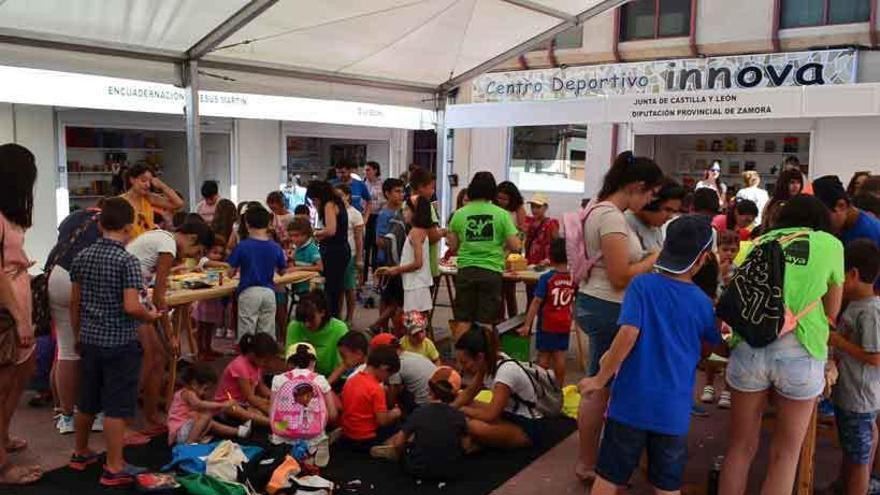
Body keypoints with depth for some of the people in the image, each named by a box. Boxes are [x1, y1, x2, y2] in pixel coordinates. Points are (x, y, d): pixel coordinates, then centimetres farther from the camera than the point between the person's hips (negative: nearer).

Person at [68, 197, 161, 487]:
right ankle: (114, 468, 7)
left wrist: (78, 334, 21)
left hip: (90, 340, 7)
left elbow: (75, 302, 10)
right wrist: (150, 316, -3)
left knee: (87, 402, 20)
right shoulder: (128, 261, -16)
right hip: (120, 343, -7)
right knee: (116, 407, 0)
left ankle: (80, 453, 36)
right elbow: (131, 307, -23)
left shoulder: (82, 257, 4)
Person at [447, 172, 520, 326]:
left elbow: (452, 245, 6)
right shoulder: (501, 214, -2)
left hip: (465, 271, 1)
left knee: (463, 321, 10)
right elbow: (515, 246, -3)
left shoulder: (459, 214, 2)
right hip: (491, 272, -1)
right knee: (486, 323, 6)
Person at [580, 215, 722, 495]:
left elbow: (628, 334, -19)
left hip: (631, 401, -2)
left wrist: (600, 379, -11)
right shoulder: (703, 303, 0)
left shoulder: (642, 284, -10)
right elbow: (714, 344, 17)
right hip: (673, 409, 2)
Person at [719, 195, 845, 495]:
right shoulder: (830, 243, 11)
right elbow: (831, 313, 17)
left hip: (749, 347, 2)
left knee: (741, 447, 16)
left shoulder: (759, 242, 17)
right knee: (785, 454, 13)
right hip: (800, 353, -2)